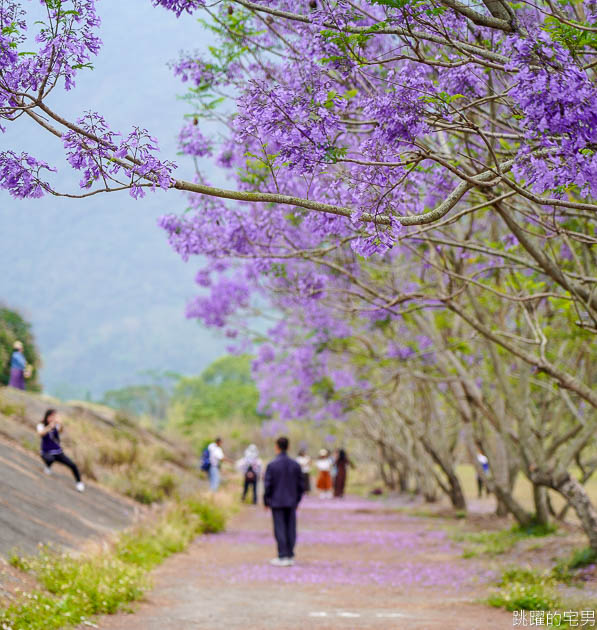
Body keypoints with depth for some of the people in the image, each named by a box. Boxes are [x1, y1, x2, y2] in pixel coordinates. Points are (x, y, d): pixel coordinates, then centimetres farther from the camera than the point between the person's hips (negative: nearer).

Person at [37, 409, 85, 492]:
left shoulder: (56, 426, -6)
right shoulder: (41, 426, -9)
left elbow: (60, 430, -30)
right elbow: (41, 434, -31)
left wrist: (59, 424, -52)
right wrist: (49, 427, -48)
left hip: (58, 452, 2)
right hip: (46, 452, -2)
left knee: (73, 465, -13)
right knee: (50, 459, -39)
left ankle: (78, 482, 12)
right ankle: (48, 467, -1)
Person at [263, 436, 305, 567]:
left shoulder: (272, 465, -10)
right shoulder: (295, 465, 1)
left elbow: (267, 486, -9)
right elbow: (300, 486, 5)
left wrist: (266, 502, 4)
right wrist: (297, 500, 17)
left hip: (277, 502, -3)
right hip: (291, 503, 3)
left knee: (280, 530, -1)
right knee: (291, 529, 7)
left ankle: (283, 557, -2)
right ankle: (290, 556, 10)